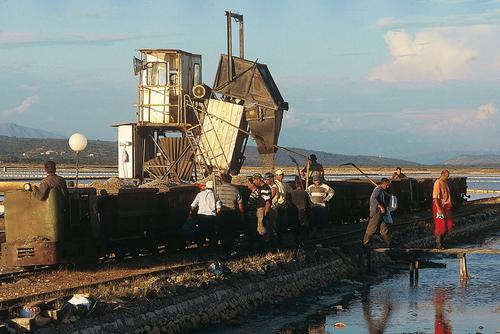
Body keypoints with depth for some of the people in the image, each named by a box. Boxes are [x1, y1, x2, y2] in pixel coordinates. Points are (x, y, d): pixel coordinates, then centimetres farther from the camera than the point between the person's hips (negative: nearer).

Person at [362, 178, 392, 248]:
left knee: (385, 228, 10)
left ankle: (388, 243, 14)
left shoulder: (382, 191, 16)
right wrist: (381, 207, -32)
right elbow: (373, 199, -29)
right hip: (376, 212, -10)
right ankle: (366, 243, 6)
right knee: (372, 228, -2)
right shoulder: (377, 189, -14)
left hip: (381, 213, 10)